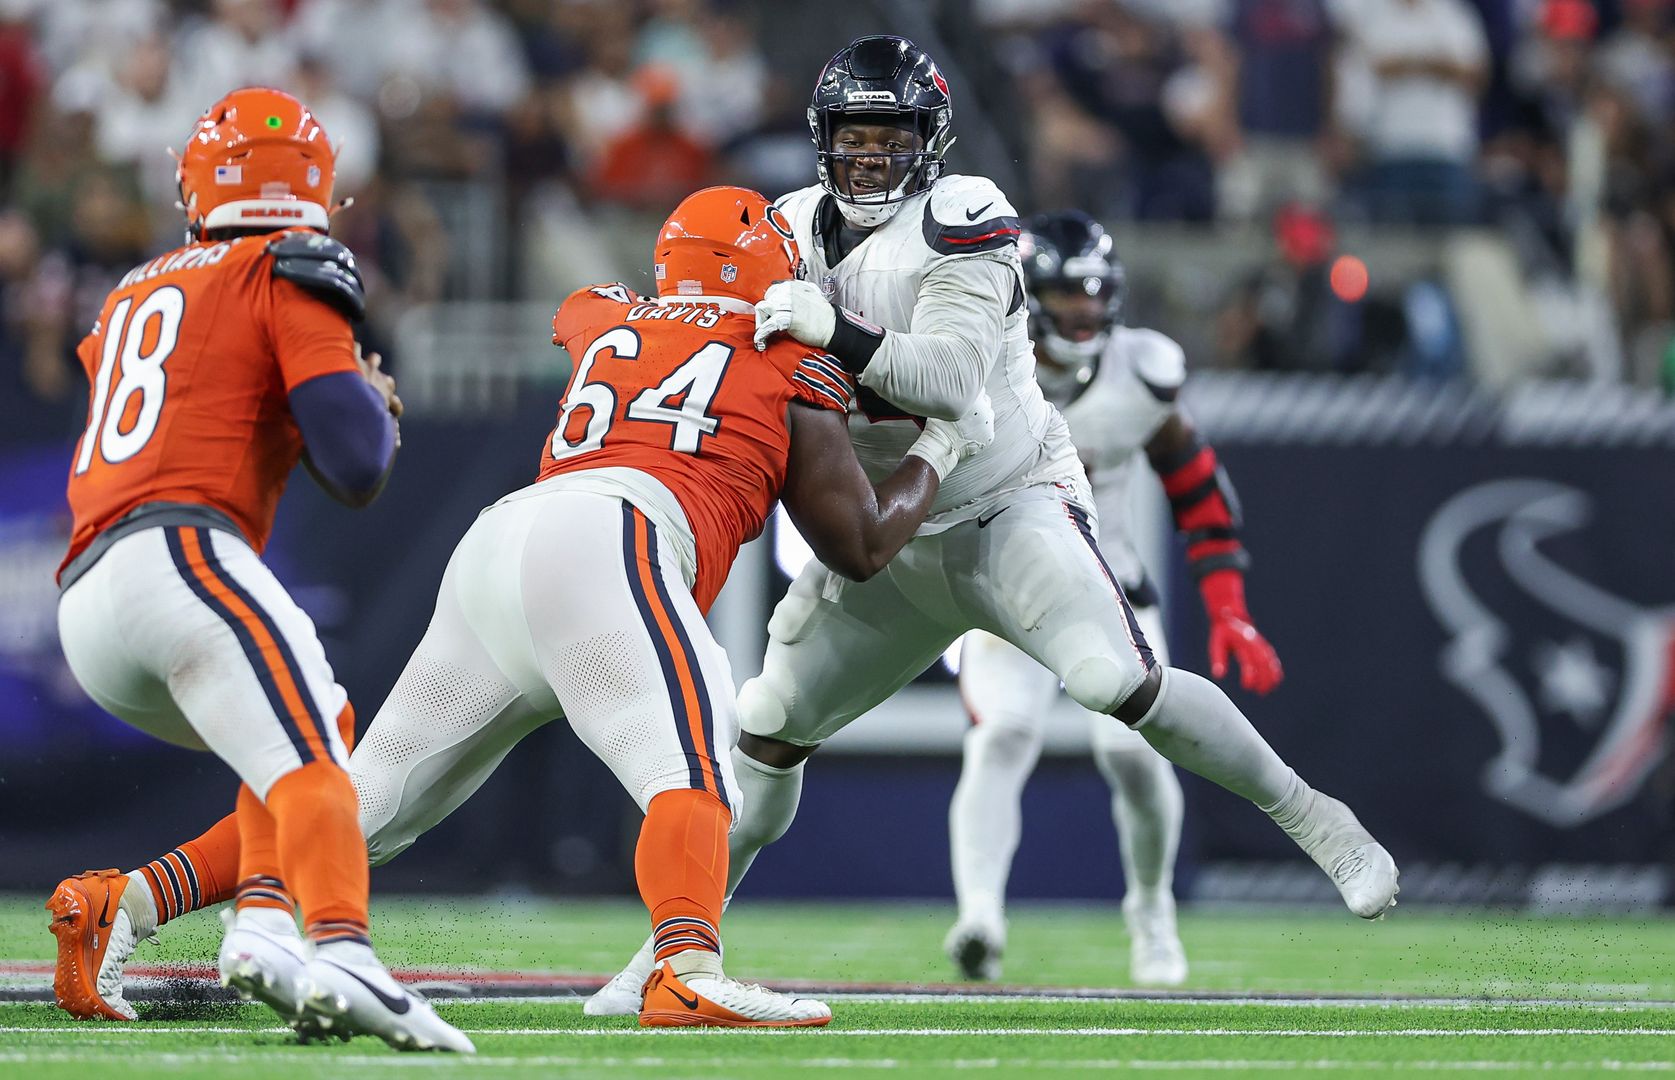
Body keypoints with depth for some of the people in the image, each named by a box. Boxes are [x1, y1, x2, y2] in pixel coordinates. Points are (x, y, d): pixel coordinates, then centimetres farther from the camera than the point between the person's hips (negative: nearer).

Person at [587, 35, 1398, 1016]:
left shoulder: (959, 220, -18)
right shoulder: (796, 231, 2)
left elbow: (952, 380, -31)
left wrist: (841, 336, -43)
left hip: (1011, 510, -6)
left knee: (1118, 683, -25)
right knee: (768, 727, 1)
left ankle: (1315, 820, -9)